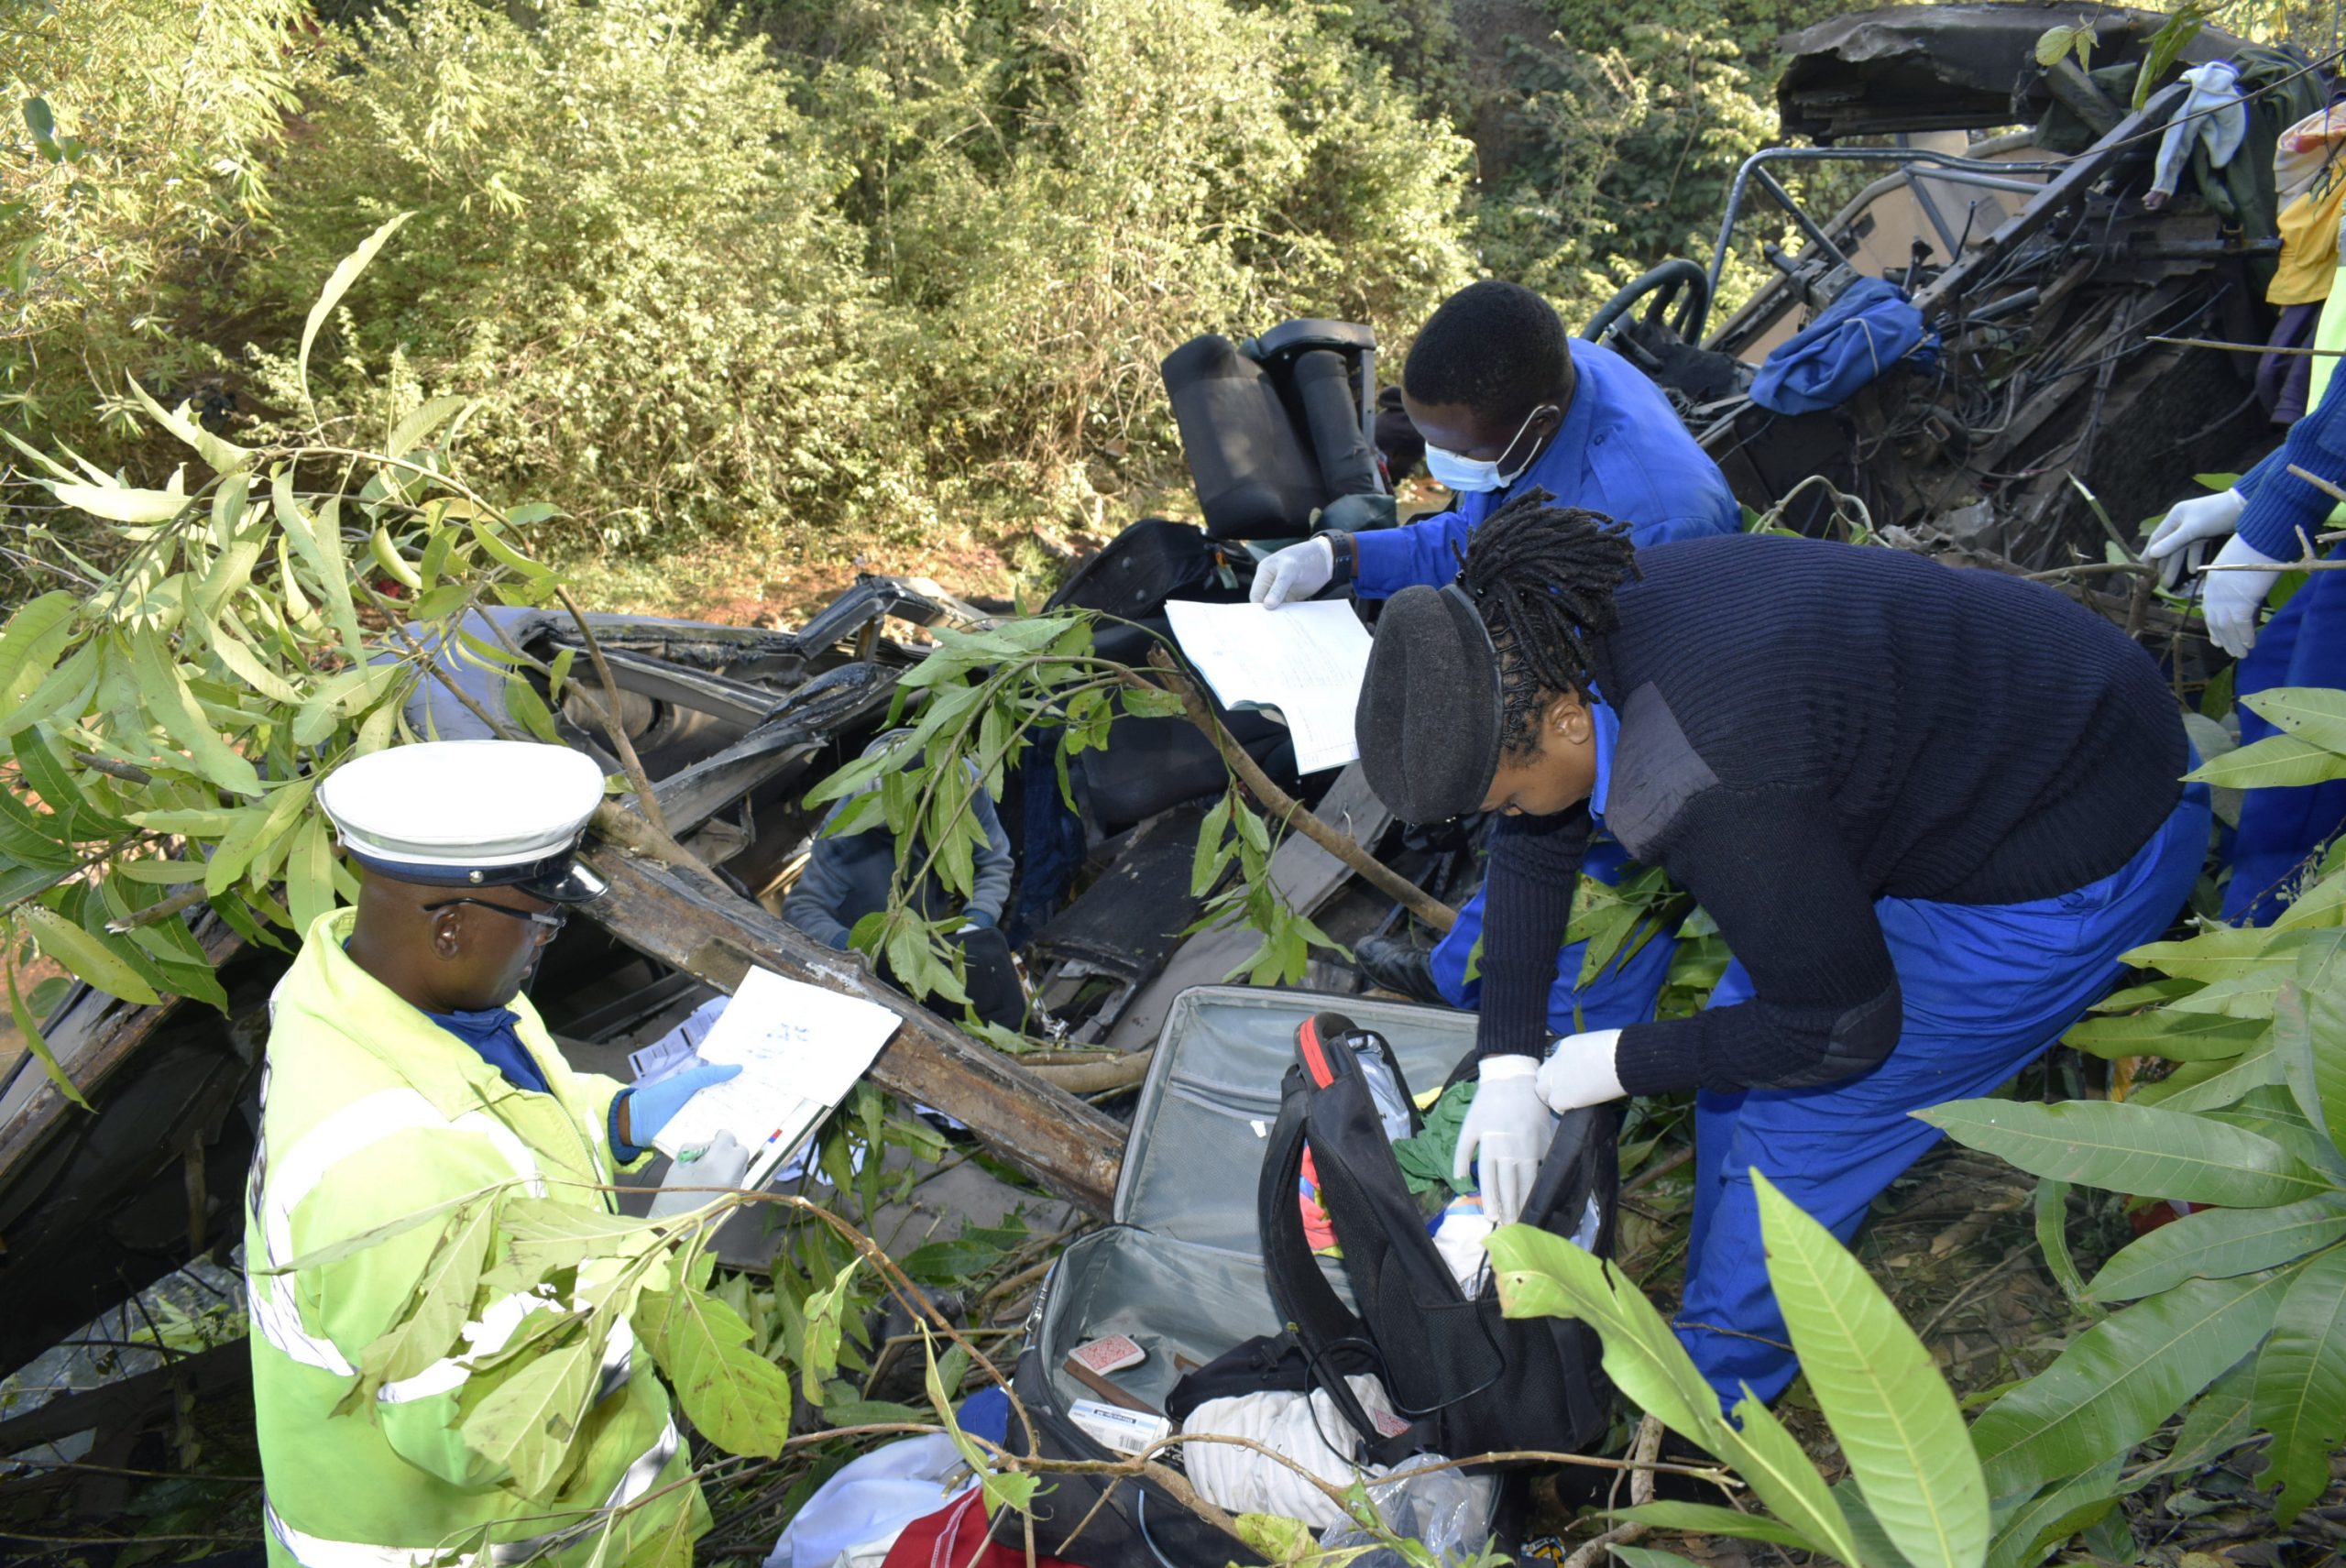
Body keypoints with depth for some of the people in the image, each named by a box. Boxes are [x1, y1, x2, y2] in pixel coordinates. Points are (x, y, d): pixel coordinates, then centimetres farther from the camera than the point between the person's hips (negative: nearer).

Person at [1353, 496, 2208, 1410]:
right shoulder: (1575, 633, -12)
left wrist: (1622, 1063, -10)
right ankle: (1731, 1306, 36)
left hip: (2076, 871, -8)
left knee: (1796, 1128, -1)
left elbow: (1843, 1028, -23)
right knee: (1739, 1034, 14)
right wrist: (1507, 1062, 2)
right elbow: (1534, 849, 4)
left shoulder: (1704, 790, -38)